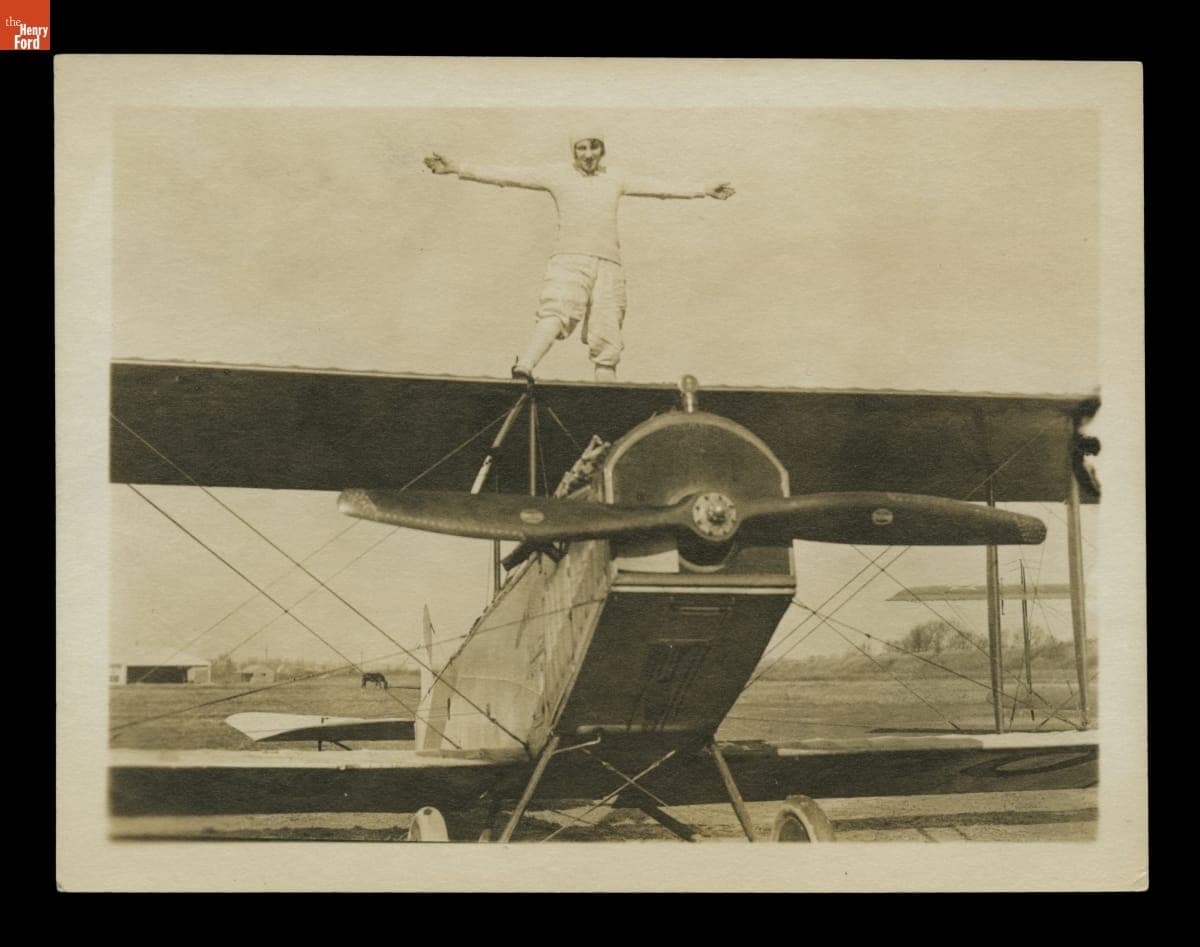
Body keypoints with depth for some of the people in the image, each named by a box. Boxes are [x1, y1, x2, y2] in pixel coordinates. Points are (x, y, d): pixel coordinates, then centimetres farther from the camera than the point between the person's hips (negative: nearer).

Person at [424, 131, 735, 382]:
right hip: (569, 258, -3)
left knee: (606, 343, -1)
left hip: (608, 264, 4)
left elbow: (661, 187, 26)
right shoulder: (557, 177, 11)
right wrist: (456, 168, -2)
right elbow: (505, 176, 5)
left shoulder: (615, 180, 21)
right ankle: (522, 371, -48)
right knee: (556, 313, -30)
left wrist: (703, 189, 25)